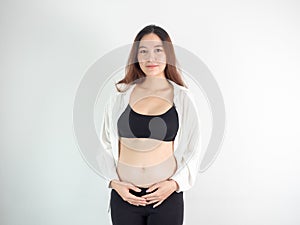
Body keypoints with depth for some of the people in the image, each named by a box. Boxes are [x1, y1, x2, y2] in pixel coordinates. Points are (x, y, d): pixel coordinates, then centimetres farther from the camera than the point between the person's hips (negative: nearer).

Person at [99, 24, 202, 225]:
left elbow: (193, 150, 3)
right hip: (125, 195, 1)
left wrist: (175, 183, -8)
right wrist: (114, 182, -5)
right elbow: (106, 144, 6)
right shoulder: (121, 96, 0)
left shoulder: (182, 97, -2)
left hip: (166, 196, 0)